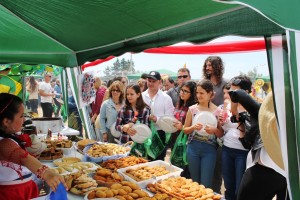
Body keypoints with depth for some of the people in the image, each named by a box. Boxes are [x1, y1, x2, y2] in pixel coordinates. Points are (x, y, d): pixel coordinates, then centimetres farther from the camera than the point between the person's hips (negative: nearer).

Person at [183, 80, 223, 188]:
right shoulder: (192, 109, -1)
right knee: (194, 182, 15)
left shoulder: (217, 111, -5)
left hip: (209, 149, -2)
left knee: (206, 184, 3)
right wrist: (193, 127, -15)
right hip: (193, 147, 2)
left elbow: (221, 134, 2)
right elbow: (185, 130, 5)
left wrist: (214, 130, -19)